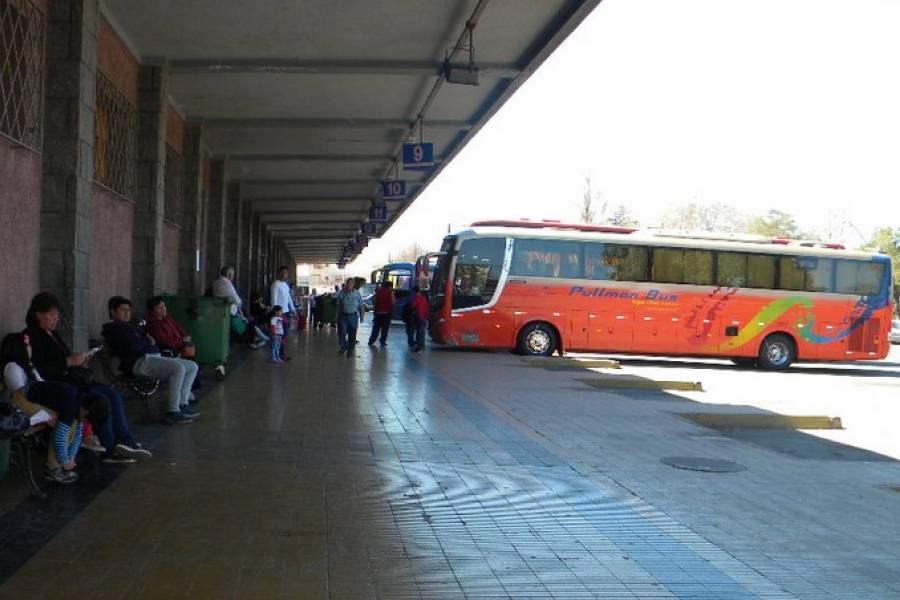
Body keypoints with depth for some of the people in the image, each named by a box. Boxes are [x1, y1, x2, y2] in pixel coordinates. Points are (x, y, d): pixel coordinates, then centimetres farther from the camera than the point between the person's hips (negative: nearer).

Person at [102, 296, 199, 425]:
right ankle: (173, 412, -34)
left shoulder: (128, 326, 32)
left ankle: (183, 404, -4)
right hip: (139, 362, -10)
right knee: (179, 368, -32)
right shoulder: (113, 328, 2)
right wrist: (150, 345, 4)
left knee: (193, 367, 4)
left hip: (153, 357, 10)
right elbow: (132, 346, -11)